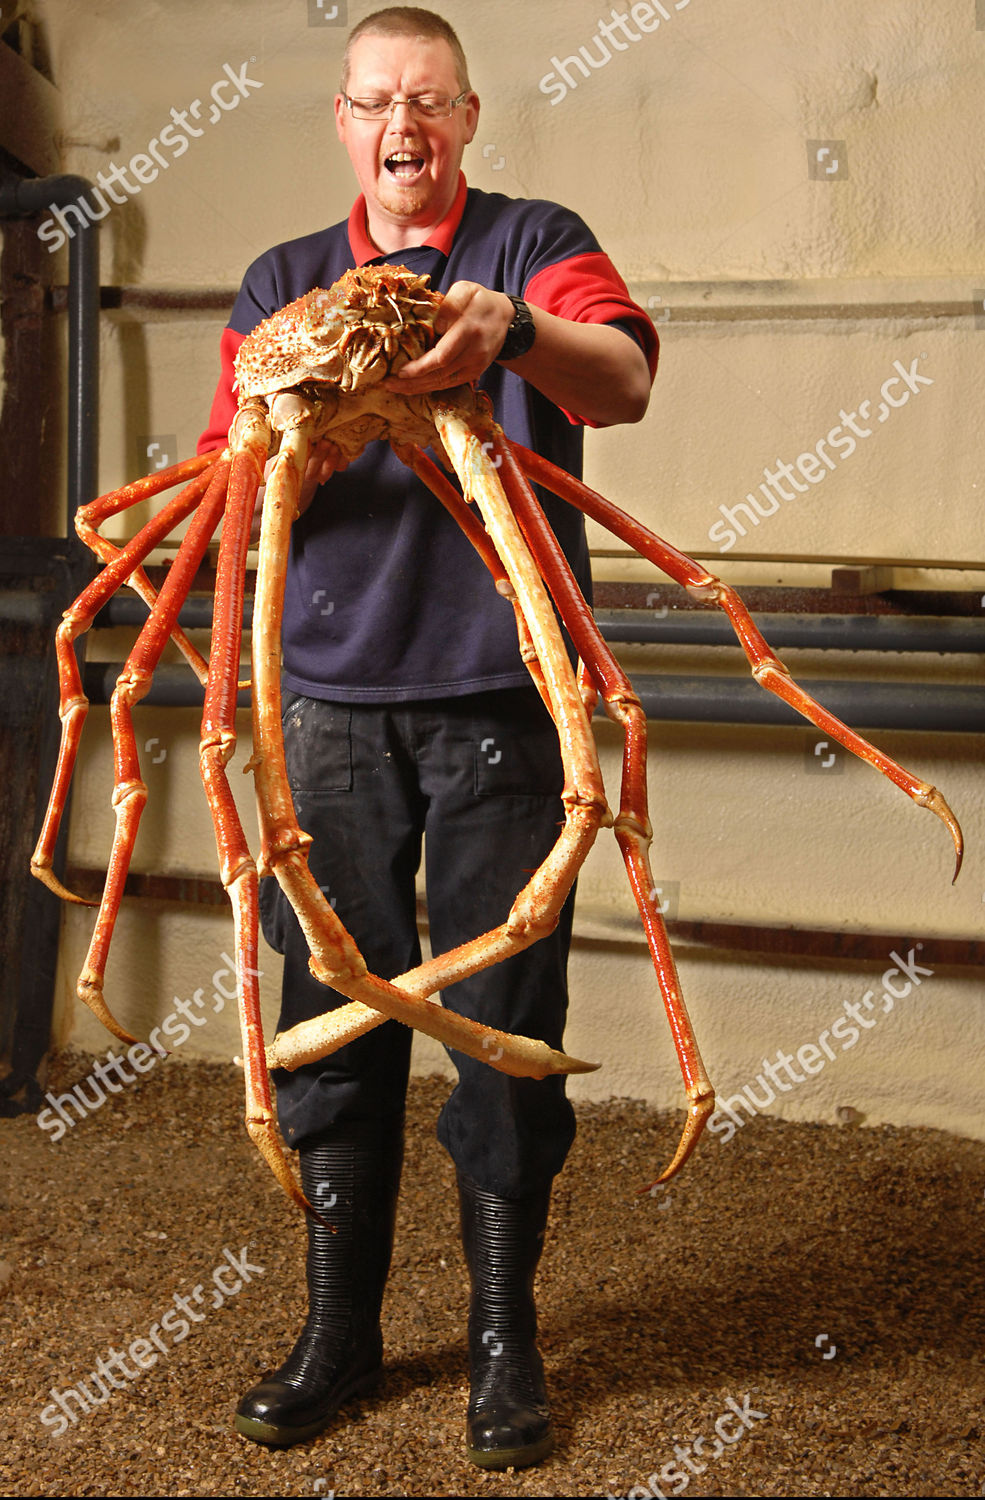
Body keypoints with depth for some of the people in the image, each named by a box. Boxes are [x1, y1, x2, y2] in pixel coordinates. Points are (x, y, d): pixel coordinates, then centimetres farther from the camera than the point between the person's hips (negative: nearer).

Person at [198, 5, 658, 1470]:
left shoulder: (536, 247, 5)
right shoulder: (282, 285, 14)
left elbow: (624, 380, -16)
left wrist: (511, 330, -37)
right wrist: (298, 449, -17)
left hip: (500, 697, -2)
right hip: (337, 697, 3)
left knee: (505, 1015, 0)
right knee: (336, 1010, 5)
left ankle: (504, 1337, 14)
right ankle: (339, 1329, 19)